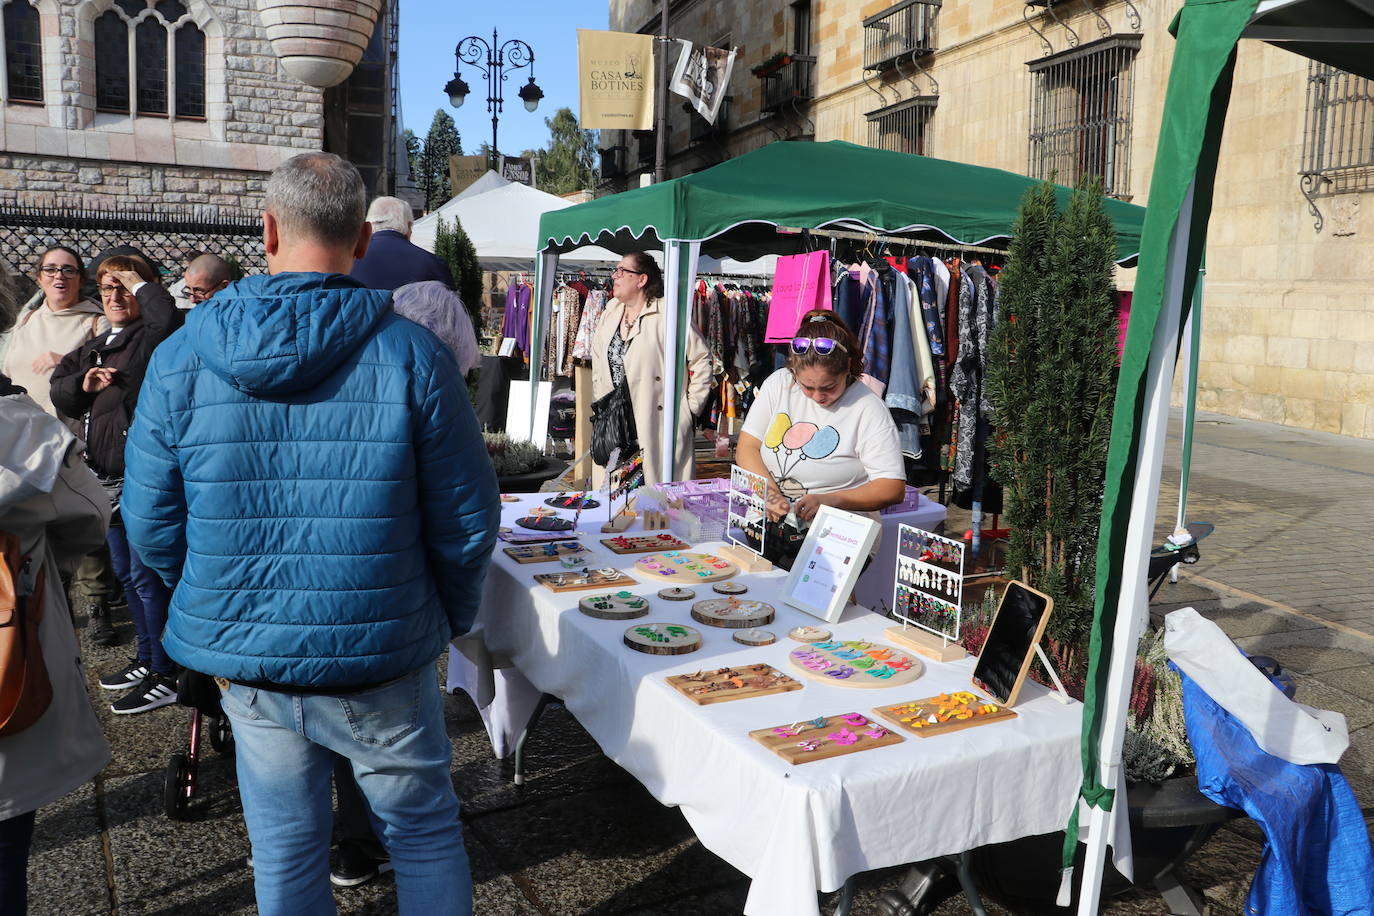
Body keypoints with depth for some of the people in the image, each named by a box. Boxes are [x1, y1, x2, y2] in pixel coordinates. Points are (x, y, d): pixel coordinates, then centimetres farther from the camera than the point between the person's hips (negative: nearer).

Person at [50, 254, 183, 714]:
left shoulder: (150, 338, -9)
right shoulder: (94, 347, 19)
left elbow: (167, 318, -32)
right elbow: (59, 391, 18)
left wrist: (141, 283, -14)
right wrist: (82, 383, -5)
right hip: (108, 477, 10)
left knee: (146, 576, -6)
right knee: (125, 573, 18)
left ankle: (165, 676, 4)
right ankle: (146, 659, 33)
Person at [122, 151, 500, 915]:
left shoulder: (180, 359, -6)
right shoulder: (414, 355, -13)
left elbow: (153, 527, 0)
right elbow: (467, 521, -10)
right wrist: (451, 621, 9)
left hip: (244, 664, 3)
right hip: (380, 657, -2)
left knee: (285, 852, 20)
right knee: (425, 832, 17)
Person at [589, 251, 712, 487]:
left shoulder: (668, 315, -10)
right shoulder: (610, 314, 12)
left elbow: (702, 360, -7)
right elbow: (597, 361, 22)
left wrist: (692, 405, -6)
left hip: (658, 423, -6)